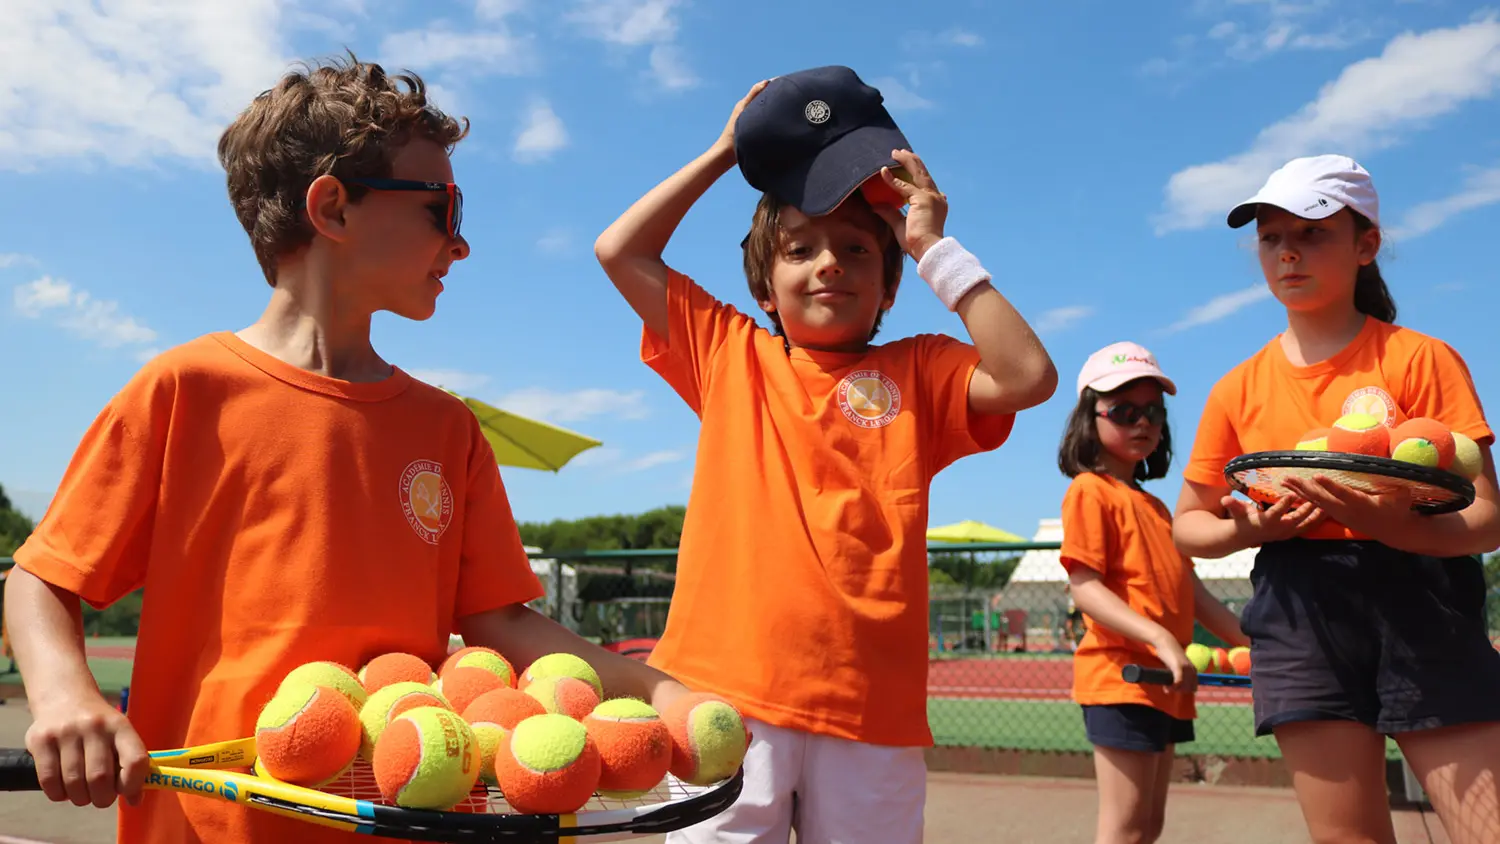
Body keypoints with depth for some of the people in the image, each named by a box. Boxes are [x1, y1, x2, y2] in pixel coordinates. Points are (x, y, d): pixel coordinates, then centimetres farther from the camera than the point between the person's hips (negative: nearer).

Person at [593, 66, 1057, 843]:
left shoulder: (917, 373, 10)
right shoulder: (728, 357, 12)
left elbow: (1028, 376, -7)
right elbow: (620, 252, 12)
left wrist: (933, 245, -1)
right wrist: (724, 152, 14)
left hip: (870, 709, 1)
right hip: (727, 691, 0)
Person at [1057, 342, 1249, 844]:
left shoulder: (1155, 506, 19)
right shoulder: (1090, 491, -7)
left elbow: (1191, 592, 20)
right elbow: (1084, 587, -16)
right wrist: (1161, 639, -25)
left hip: (1164, 684, 9)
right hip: (1122, 676, -9)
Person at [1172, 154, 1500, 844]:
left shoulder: (1422, 359, 0)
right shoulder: (1240, 389, 7)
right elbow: (1188, 524, 14)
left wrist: (1395, 526, -27)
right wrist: (1245, 529, -9)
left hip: (1423, 604, -2)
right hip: (1299, 613, 2)